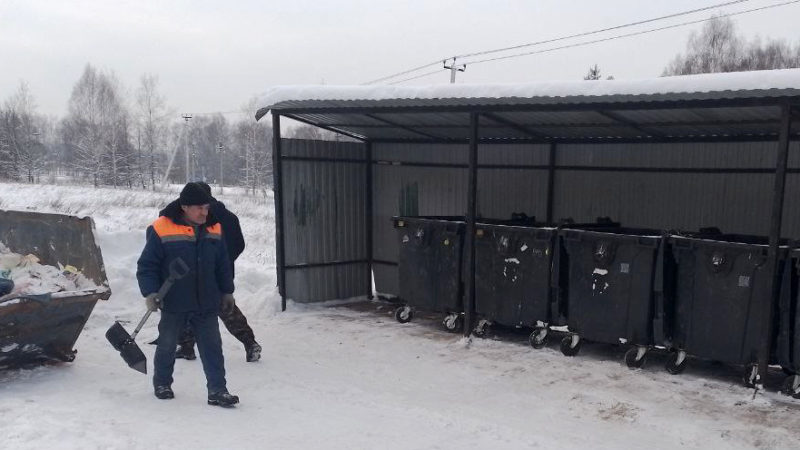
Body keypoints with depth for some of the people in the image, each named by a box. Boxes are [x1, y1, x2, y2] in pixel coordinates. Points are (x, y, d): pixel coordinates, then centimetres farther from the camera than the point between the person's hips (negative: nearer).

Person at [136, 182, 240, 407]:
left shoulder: (213, 229, 2)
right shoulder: (161, 230, -12)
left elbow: (223, 266, 12)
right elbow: (146, 266, -8)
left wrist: (227, 292, 15)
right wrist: (150, 293, -17)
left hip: (207, 304, 3)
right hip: (173, 304, -3)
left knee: (212, 346, 2)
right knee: (167, 345, 15)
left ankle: (217, 391, 7)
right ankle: (162, 383, 36)